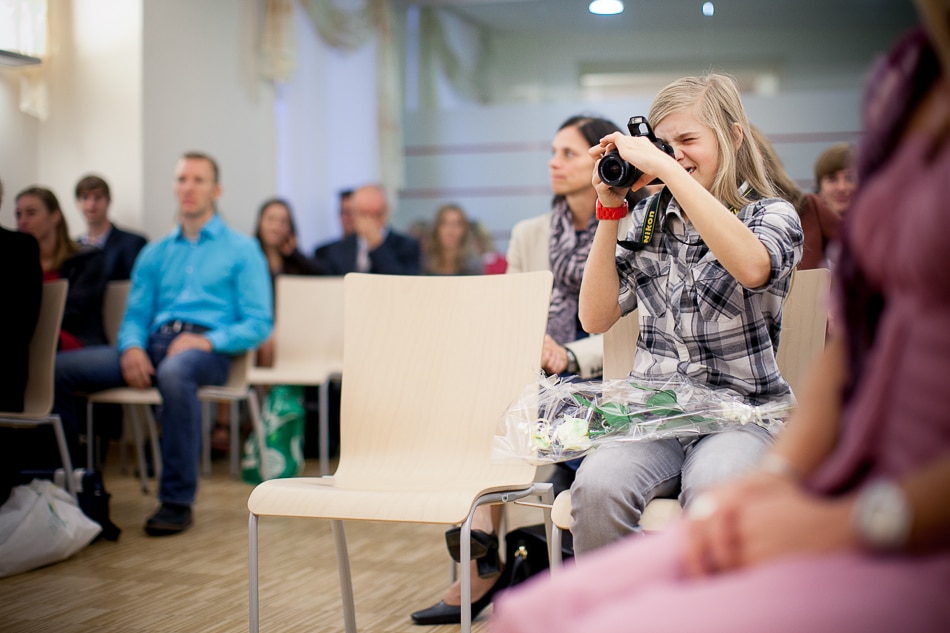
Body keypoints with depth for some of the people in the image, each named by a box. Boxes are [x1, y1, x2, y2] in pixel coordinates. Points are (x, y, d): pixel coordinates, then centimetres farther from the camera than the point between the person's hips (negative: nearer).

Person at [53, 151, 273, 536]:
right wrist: (132, 347, -7)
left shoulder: (242, 250, 10)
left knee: (173, 373, -42)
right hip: (154, 343, 5)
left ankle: (177, 501, -33)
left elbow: (259, 323, 1)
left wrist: (208, 341, -17)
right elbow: (135, 315, 18)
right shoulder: (155, 253, 24)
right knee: (57, 368, -17)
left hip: (207, 350, -5)